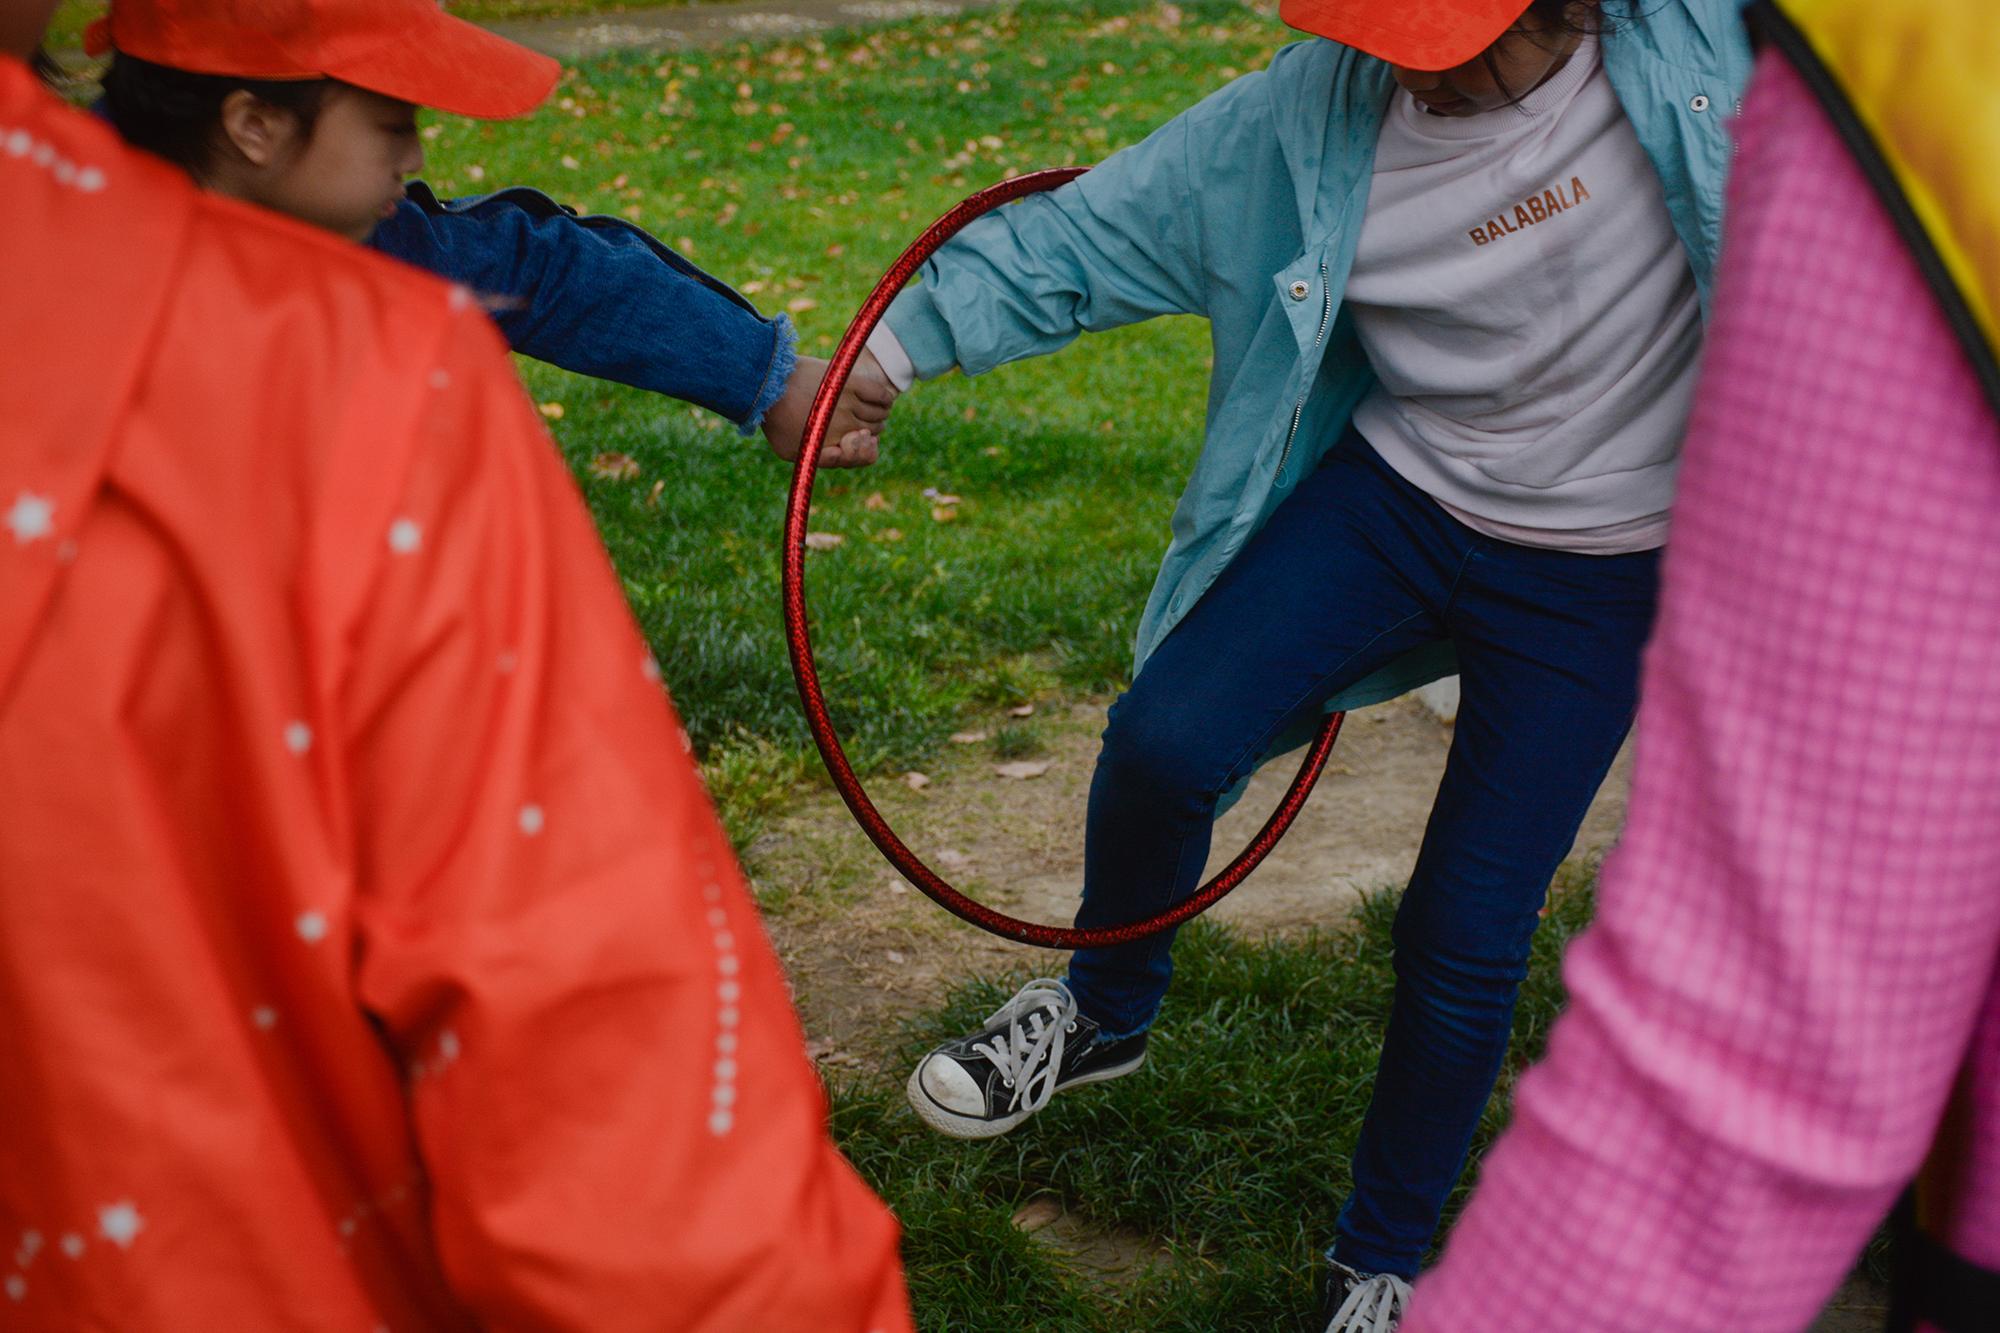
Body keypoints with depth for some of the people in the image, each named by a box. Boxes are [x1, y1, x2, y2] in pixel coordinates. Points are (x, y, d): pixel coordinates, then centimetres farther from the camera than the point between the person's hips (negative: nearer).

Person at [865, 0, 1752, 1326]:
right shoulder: (1319, 110, -12)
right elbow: (1100, 227, -7)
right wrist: (890, 352, -8)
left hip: (1599, 569, -2)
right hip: (1399, 489, 2)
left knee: (1468, 938, -2)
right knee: (1165, 743, -15)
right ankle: (1104, 1011, 19)